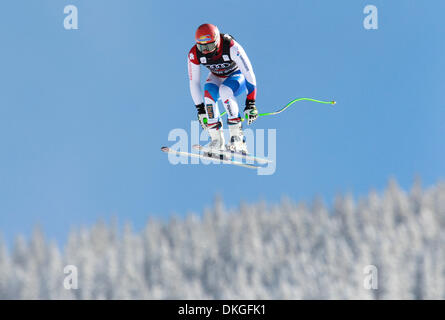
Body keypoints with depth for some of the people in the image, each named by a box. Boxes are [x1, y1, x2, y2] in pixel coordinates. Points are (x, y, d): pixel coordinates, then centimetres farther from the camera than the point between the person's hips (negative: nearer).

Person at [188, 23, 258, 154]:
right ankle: (216, 140, -21)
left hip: (237, 76, -3)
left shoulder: (231, 47, -35)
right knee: (209, 93, -29)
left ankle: (237, 137, -32)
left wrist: (250, 103, -35)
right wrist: (200, 109, -13)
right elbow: (193, 83, -12)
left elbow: (249, 73, -32)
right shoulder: (194, 54, -23)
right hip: (216, 77, 3)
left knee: (224, 90, -35)